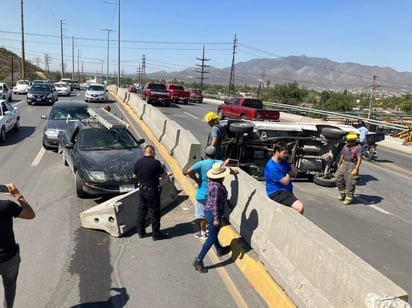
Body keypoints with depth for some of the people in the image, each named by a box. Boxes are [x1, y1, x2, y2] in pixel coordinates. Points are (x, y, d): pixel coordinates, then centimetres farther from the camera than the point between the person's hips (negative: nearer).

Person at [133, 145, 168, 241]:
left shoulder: (138, 162, -1)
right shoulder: (156, 163, -17)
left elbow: (134, 176, 7)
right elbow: (163, 175, -9)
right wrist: (162, 169, 10)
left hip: (142, 190, 5)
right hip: (152, 191, -5)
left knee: (141, 211, 16)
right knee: (155, 213, 5)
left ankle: (141, 232, 27)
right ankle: (156, 234, 13)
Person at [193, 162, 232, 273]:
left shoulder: (212, 182, -1)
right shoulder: (217, 186, -28)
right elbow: (214, 203, -26)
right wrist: (216, 218, -21)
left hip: (208, 211, 10)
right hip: (213, 213, -10)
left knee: (213, 234, 28)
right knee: (211, 238, 1)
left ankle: (220, 250, 51)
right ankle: (198, 260, 5)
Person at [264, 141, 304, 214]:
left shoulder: (283, 161, 6)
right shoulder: (271, 166, -21)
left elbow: (295, 173, 10)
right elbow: (286, 181, -17)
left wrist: (291, 162, -5)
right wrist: (289, 174, 3)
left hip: (286, 190, 9)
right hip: (276, 193, -9)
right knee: (300, 207, -23)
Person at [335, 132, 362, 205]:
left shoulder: (357, 148, -14)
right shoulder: (346, 146, 7)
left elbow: (359, 159, -21)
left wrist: (356, 169, -28)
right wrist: (339, 163, 26)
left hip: (352, 165, -7)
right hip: (344, 164, 7)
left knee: (350, 182, -1)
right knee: (338, 178, 8)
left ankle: (349, 198, 12)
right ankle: (342, 193, 27)